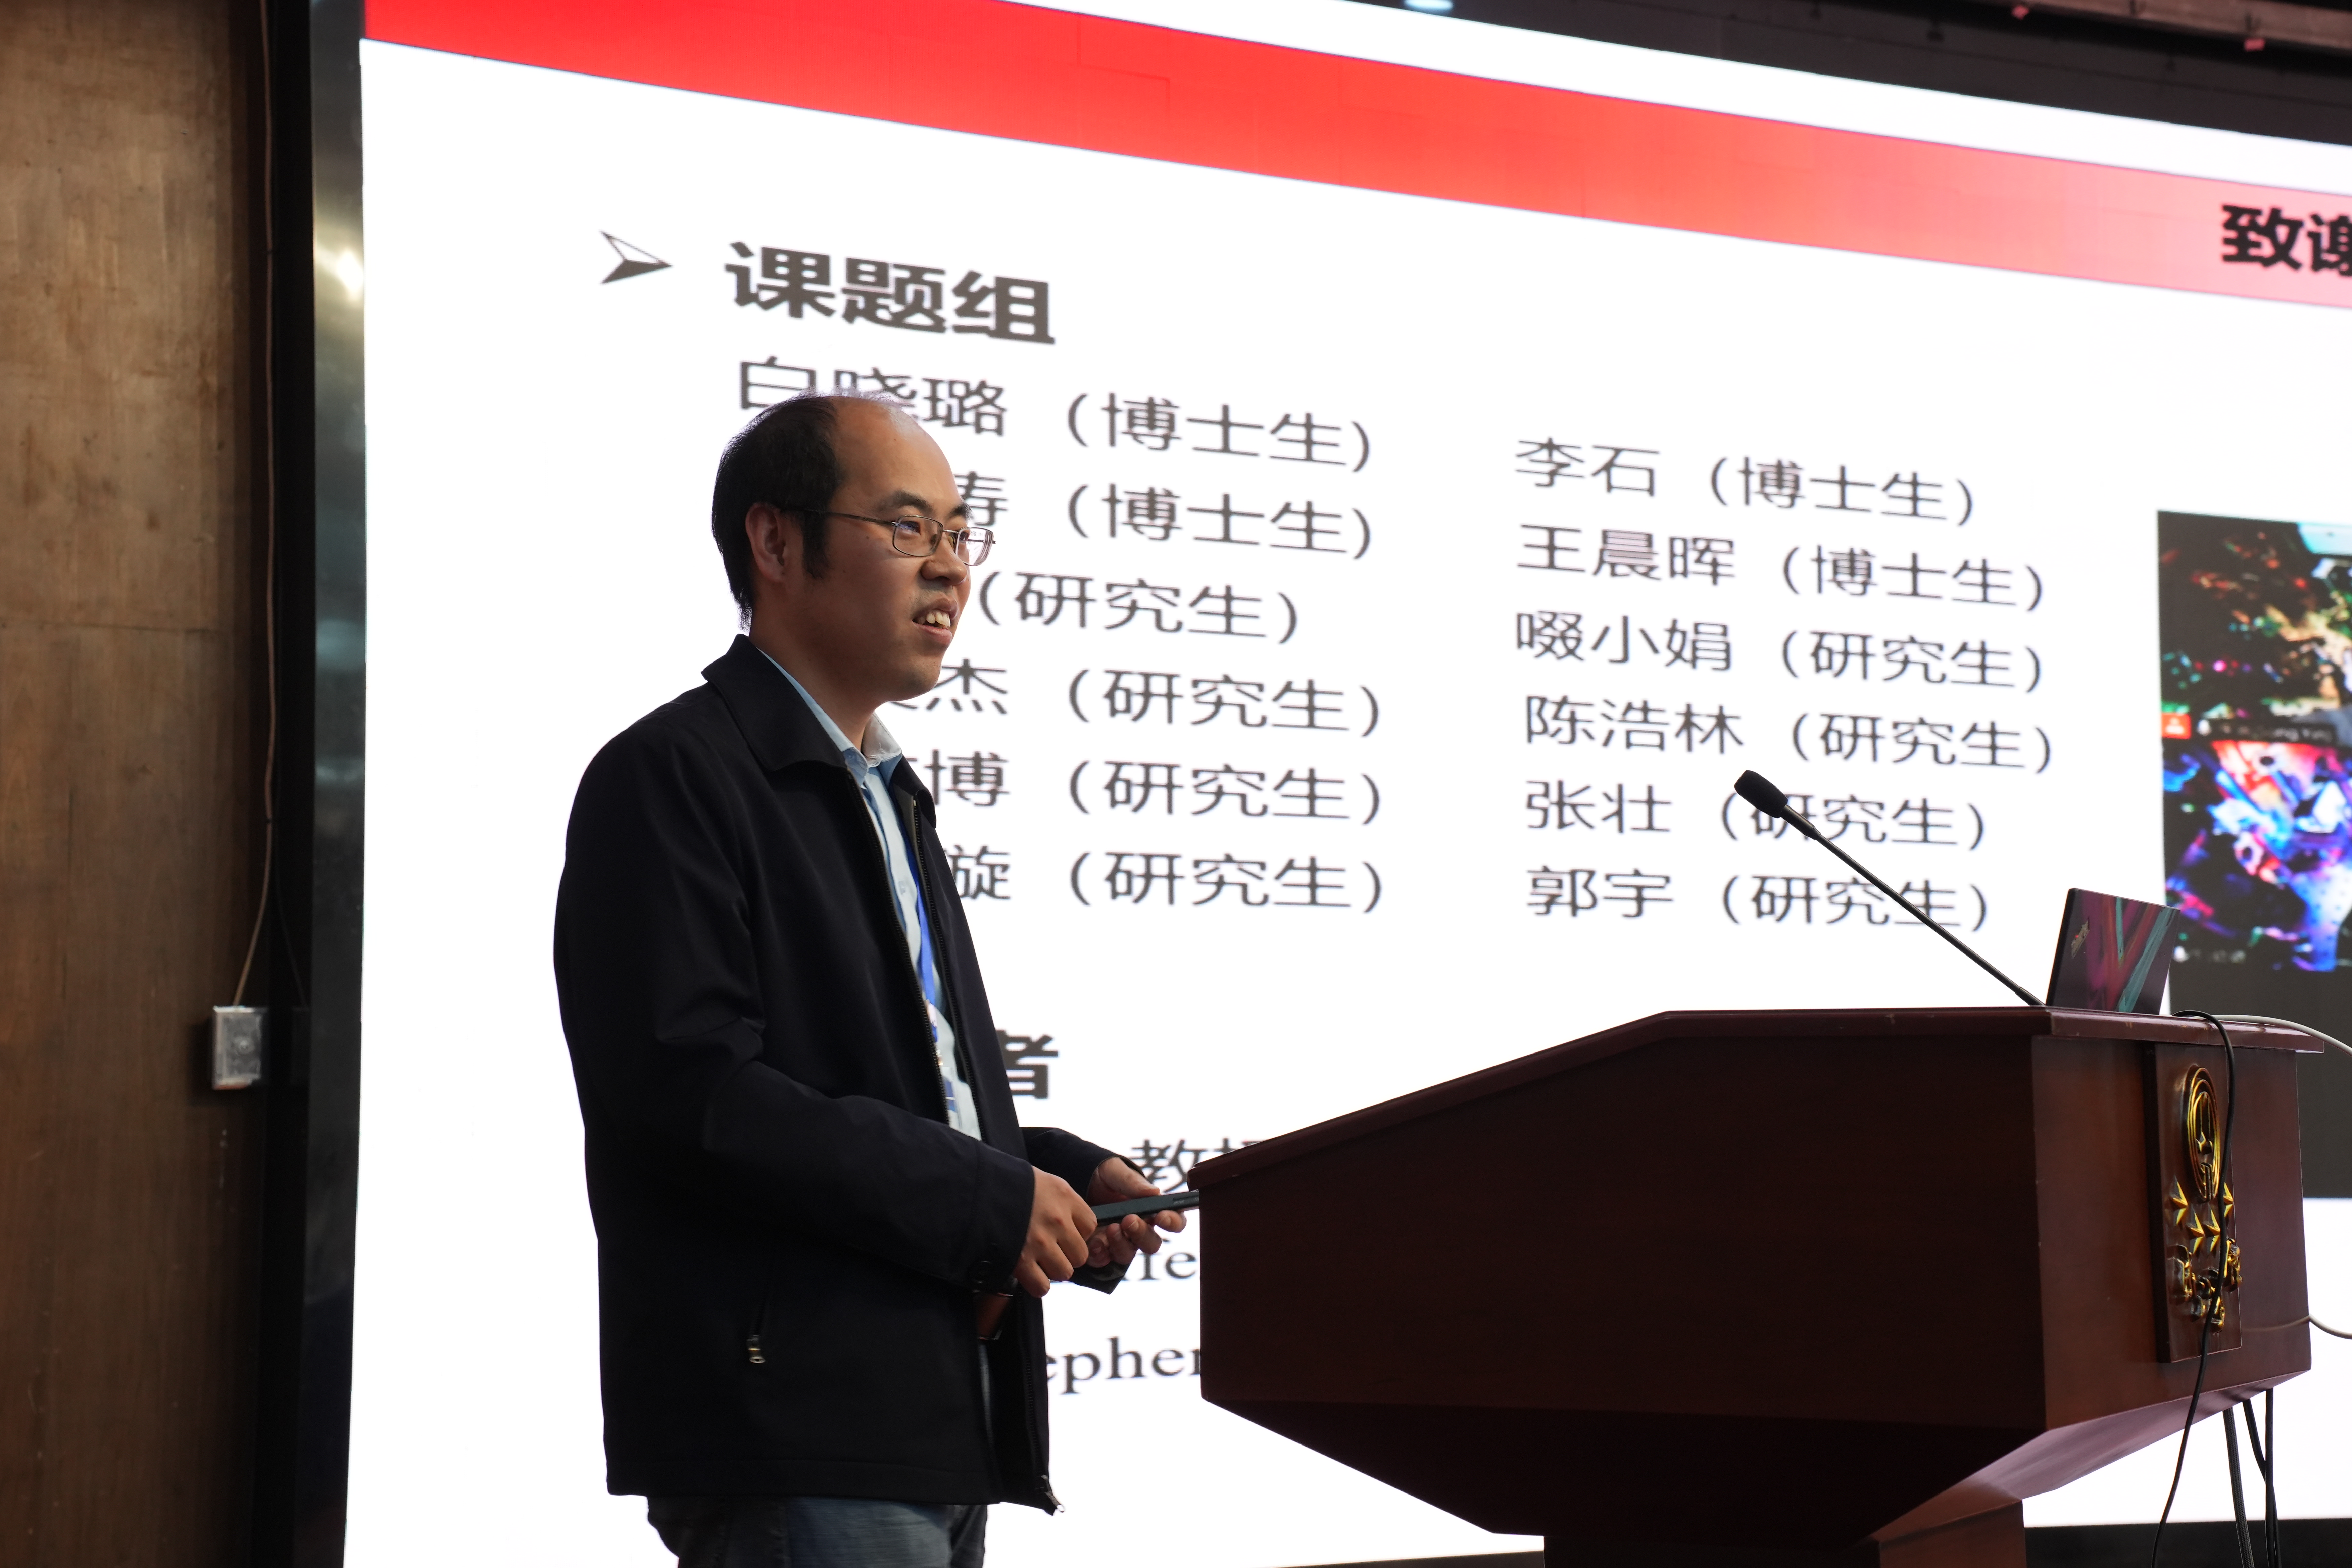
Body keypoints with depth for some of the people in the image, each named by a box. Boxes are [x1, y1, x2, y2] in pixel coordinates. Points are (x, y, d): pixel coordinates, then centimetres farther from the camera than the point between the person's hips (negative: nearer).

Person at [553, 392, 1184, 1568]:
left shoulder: (884, 799, 24)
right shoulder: (671, 777, -6)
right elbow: (687, 1094, -18)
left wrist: (1063, 1181, 7)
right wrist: (985, 1203, -16)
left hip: (933, 1436, 9)